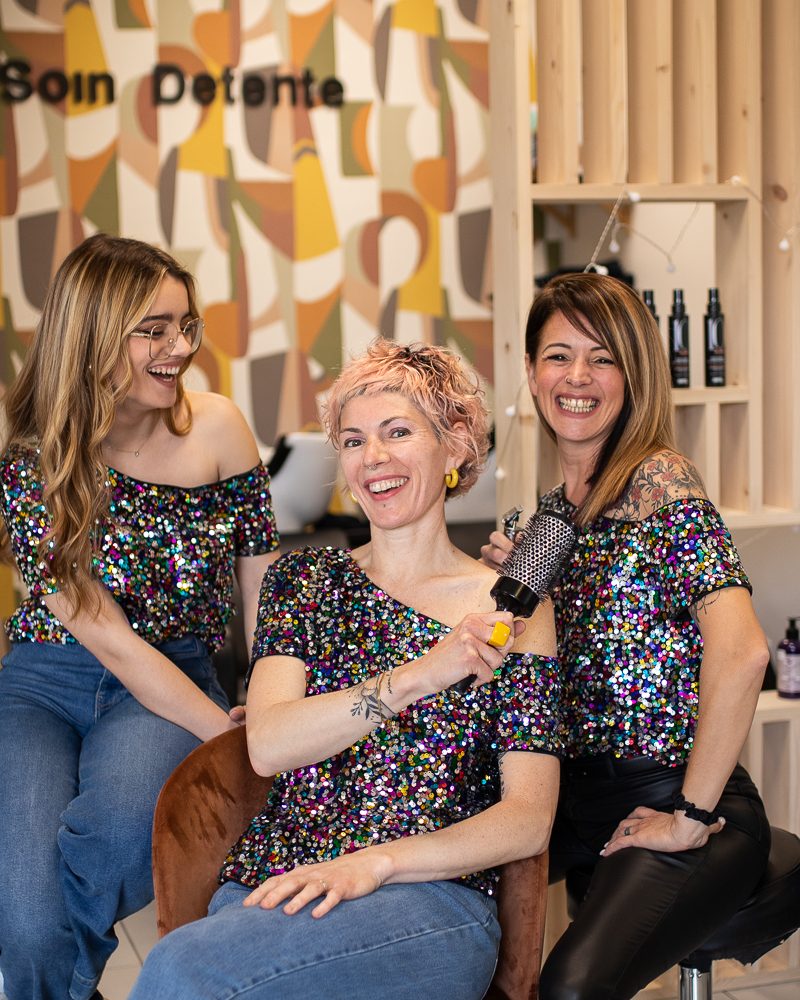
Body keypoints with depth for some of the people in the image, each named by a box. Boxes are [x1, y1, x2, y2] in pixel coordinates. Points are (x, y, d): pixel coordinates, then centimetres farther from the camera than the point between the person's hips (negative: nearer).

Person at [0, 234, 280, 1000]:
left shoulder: (214, 427, -5)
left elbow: (262, 592, 1)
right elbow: (110, 641, -16)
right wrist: (237, 737, -21)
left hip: (174, 679, 2)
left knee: (121, 823, -33)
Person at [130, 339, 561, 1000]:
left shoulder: (509, 607, 6)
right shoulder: (303, 580, 12)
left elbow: (528, 819, 0)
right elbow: (267, 746, -4)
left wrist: (373, 863, -13)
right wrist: (414, 678, -17)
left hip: (432, 902, -3)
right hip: (270, 887, 3)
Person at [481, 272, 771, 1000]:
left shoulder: (659, 482, -14)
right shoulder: (556, 509, 10)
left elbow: (740, 654, -26)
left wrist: (693, 816, -20)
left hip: (669, 798, -7)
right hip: (575, 791, 7)